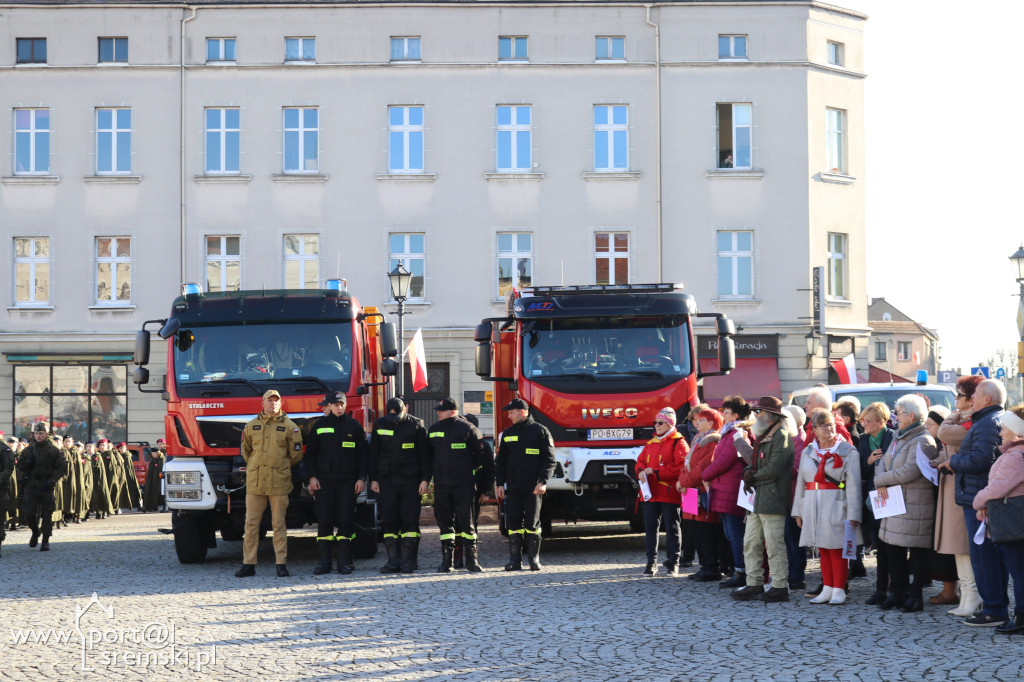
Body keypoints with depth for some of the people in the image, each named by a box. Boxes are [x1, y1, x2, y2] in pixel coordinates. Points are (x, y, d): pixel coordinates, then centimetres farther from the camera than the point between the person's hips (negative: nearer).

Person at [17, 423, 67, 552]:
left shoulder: (54, 451, 1)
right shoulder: (27, 450, 10)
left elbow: (62, 468, -1)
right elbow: (20, 468, 14)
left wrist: (52, 480, -14)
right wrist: (27, 463, -8)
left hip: (47, 487, -2)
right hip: (31, 486, 2)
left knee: (47, 514, -2)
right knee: (28, 512, -4)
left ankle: (45, 541, 8)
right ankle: (35, 532, 24)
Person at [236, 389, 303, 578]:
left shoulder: (289, 426, 3)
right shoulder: (252, 425, 11)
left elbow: (296, 454, 8)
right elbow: (245, 449, 24)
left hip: (279, 483, -2)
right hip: (255, 482, 2)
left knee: (279, 524, 0)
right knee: (251, 523, 2)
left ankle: (281, 563, 5)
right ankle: (248, 564, 6)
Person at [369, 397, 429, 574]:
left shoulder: (416, 425, 0)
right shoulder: (380, 425, 7)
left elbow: (424, 454, 1)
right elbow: (373, 454, 11)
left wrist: (425, 479, -4)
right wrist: (373, 479, 5)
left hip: (410, 481, -2)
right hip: (386, 482, 3)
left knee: (410, 521, -3)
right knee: (388, 521, 1)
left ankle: (409, 560, 1)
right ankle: (393, 560, 5)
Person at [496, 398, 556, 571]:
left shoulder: (540, 431, 0)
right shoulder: (507, 434, 15)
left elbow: (549, 459, -3)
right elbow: (501, 461, 18)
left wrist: (543, 482, -13)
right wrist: (499, 483, 9)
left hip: (533, 488, -4)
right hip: (513, 487, 4)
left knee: (532, 523, -2)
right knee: (513, 523, 1)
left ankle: (534, 558, 5)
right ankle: (515, 559, 4)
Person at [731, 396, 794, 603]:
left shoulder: (781, 436, -11)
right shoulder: (762, 436, 19)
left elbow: (774, 468, -19)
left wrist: (754, 478, -7)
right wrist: (748, 472, -1)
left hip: (772, 499, -10)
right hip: (757, 499, 10)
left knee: (774, 544, -6)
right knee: (750, 542, 10)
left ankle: (780, 588, -1)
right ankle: (753, 585, 15)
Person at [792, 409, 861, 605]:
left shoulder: (848, 452, -2)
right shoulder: (807, 452, 13)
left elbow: (853, 484, -7)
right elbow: (801, 483, 16)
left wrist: (852, 514, -13)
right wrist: (798, 511, 11)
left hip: (836, 506, -5)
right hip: (813, 506, 5)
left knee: (837, 550, -3)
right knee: (823, 550, 8)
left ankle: (839, 590, 4)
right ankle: (827, 589, 15)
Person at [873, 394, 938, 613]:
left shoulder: (922, 441, -14)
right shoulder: (898, 437, 16)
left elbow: (909, 472, -22)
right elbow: (882, 462, 13)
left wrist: (880, 480, -11)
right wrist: (881, 484, -8)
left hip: (915, 505, -9)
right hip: (894, 503, 9)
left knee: (917, 552, -1)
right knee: (894, 551, 12)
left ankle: (914, 596, 4)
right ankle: (896, 593, 21)